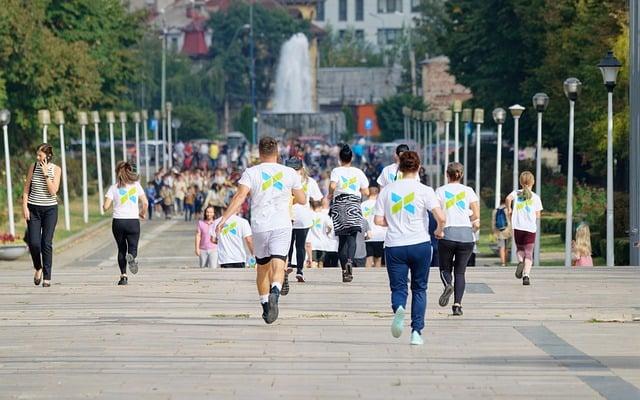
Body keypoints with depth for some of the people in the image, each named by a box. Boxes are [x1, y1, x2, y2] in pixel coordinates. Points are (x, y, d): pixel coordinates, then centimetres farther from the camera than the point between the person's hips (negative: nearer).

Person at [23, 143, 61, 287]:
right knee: (33, 242, -7)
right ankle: (38, 268, 21)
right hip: (33, 208, 1)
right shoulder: (33, 167, 1)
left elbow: (53, 191, -12)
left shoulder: (56, 169, -3)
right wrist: (25, 206, -3)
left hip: (50, 209, -1)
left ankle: (47, 277, 1)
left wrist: (45, 174, -16)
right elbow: (26, 189, 5)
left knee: (47, 243, -4)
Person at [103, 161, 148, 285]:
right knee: (133, 248, 6)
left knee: (121, 249, 13)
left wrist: (105, 207, 18)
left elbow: (106, 207, -5)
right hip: (133, 221, 0)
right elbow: (145, 203, -2)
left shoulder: (114, 188, 0)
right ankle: (131, 257, -31)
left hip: (118, 222, 0)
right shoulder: (136, 185, 4)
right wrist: (143, 213, 16)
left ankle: (123, 275, 3)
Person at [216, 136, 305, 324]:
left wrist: (223, 219, -15)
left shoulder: (251, 173, 1)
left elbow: (240, 196, -12)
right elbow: (302, 200, 14)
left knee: (262, 268, 18)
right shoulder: (290, 173, 5)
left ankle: (265, 305, 24)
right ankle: (275, 292, -40)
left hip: (259, 226, 1)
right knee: (278, 266, -12)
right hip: (282, 226, -1)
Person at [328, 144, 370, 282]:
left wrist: (330, 195, 1)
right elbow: (366, 192, 7)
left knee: (342, 239, 8)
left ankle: (344, 270, 8)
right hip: (354, 206, 0)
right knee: (351, 237, -8)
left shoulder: (336, 171, 0)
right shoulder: (358, 172, 7)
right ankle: (349, 261, -35)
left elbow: (332, 185, -18)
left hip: (339, 205, 0)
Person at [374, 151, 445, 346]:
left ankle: (398, 308, -28)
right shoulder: (424, 191, -5)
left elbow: (378, 220, 1)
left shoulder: (387, 190, 2)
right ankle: (416, 332, 7)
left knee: (398, 287, 7)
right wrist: (439, 230, 6)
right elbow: (441, 217, -14)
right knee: (419, 289, 13)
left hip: (394, 246, 1)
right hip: (420, 245, -1)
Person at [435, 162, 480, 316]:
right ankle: (457, 305, -5)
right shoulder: (468, 191, 8)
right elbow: (476, 216, 2)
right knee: (460, 272, 8)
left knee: (445, 268, 14)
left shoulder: (440, 191, 4)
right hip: (467, 235, 1)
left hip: (447, 235, -1)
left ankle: (448, 285, -20)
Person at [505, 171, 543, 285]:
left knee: (520, 249, 21)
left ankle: (520, 262, -10)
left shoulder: (516, 193, 4)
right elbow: (537, 216, 3)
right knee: (529, 253, 2)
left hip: (518, 227, 1)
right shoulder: (536, 197, 4)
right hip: (531, 228, -1)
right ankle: (526, 276, -13)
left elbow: (508, 198, -19)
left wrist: (509, 210, -2)